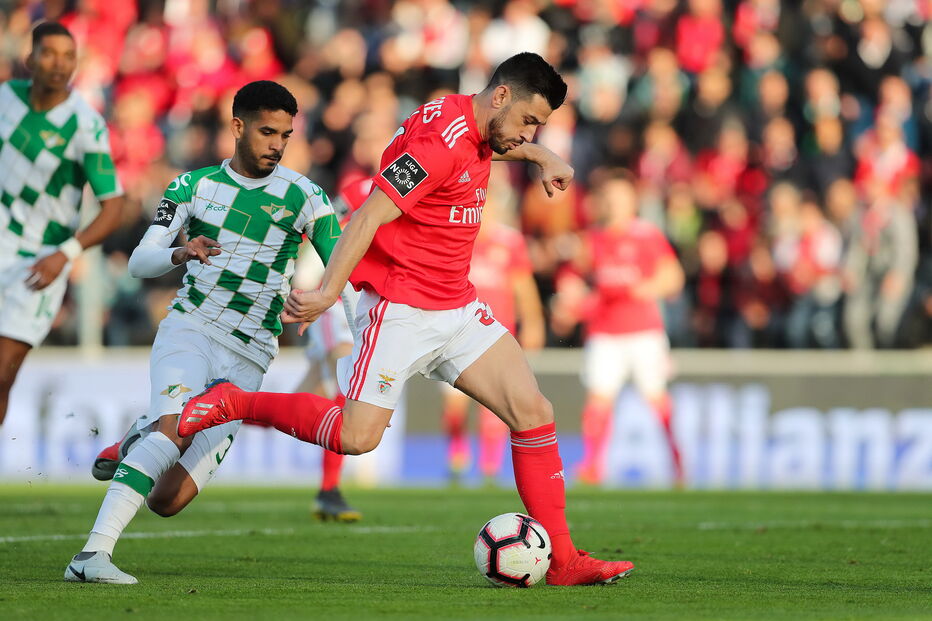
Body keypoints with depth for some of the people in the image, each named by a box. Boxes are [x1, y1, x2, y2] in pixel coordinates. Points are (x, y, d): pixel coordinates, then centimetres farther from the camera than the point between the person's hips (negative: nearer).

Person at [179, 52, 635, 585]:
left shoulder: (473, 129, 10)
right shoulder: (441, 140, -20)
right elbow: (369, 215, -27)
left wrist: (541, 156, 34)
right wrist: (329, 291, -34)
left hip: (458, 309, 9)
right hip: (401, 308, -9)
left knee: (534, 412, -2)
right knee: (357, 436, -14)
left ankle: (562, 561, 2)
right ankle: (228, 404, 5)